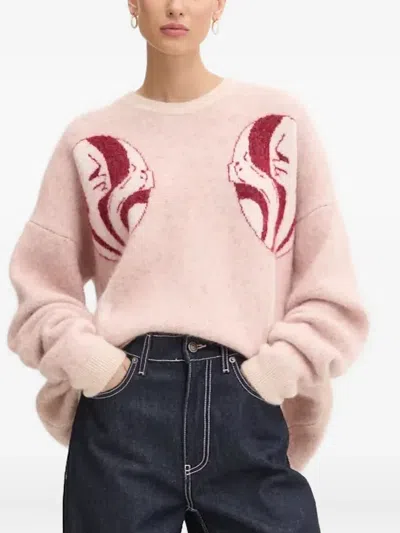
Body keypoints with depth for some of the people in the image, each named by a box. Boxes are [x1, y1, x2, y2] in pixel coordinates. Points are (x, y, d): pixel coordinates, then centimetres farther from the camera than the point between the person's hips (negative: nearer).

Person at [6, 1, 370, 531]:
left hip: (248, 413, 1)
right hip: (123, 411, 0)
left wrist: (276, 372, -5)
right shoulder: (89, 138, 6)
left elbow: (328, 281, 5)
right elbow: (42, 285, 8)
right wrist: (88, 362, -7)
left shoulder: (281, 118, 6)